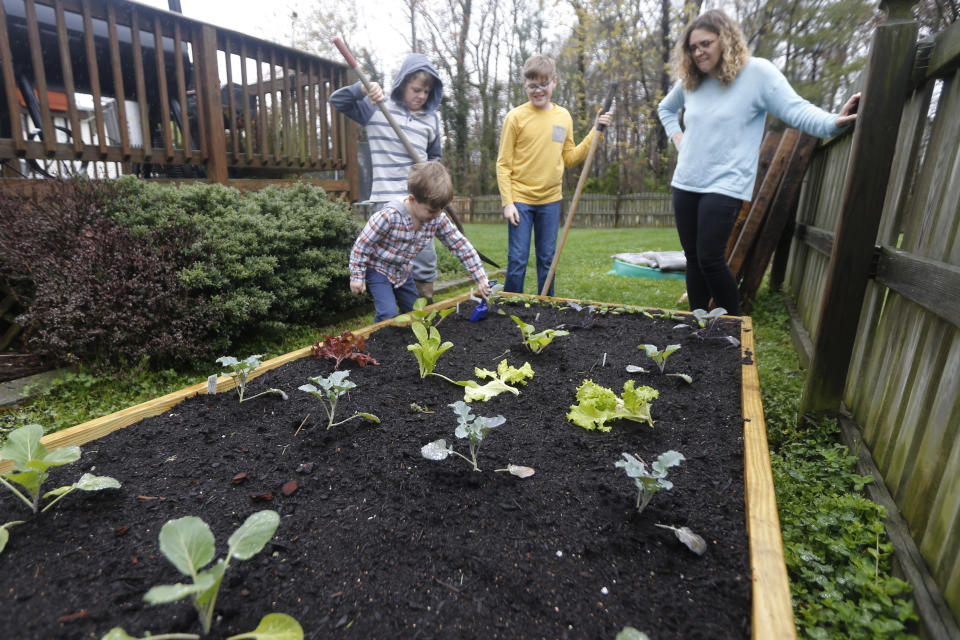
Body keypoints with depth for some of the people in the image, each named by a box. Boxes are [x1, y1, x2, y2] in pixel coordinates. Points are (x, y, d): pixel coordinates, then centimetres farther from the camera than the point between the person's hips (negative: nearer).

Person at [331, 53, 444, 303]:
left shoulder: (432, 118, 15)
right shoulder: (377, 108, 5)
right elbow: (337, 100, 3)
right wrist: (363, 89, -15)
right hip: (388, 198, -3)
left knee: (425, 257, 4)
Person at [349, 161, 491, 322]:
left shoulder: (438, 219, -17)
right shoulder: (389, 217, -32)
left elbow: (460, 245, -10)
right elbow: (362, 244, -22)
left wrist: (480, 278, -12)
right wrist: (357, 277, -15)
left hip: (404, 272, 6)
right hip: (378, 269, -6)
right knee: (388, 314, -18)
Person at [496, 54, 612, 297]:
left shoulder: (564, 116, 9)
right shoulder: (516, 116, -4)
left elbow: (569, 158, 13)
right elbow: (503, 164, -4)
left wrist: (595, 132, 7)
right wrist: (507, 202, -11)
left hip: (550, 199, 4)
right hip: (520, 199, -3)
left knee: (547, 261, 10)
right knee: (517, 261, -2)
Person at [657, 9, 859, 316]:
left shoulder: (757, 72, -5)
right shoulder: (689, 80, 11)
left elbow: (796, 110, -12)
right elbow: (665, 108, 31)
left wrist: (833, 122, -31)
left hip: (725, 185, -6)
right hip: (685, 184, 6)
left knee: (710, 258, -14)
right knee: (693, 258, 7)